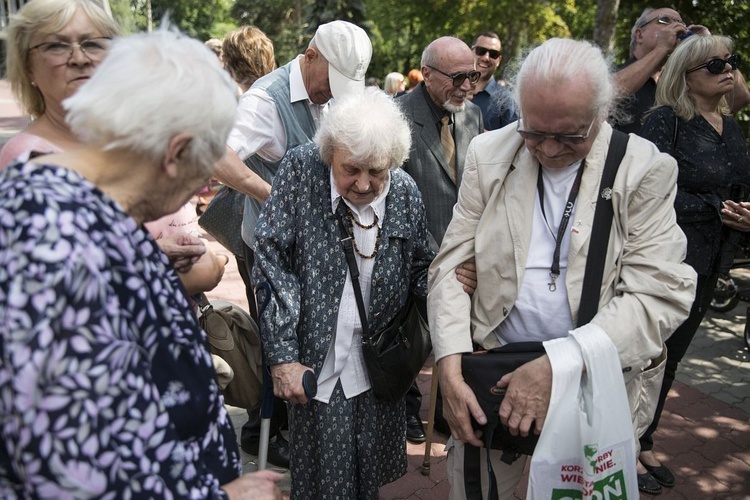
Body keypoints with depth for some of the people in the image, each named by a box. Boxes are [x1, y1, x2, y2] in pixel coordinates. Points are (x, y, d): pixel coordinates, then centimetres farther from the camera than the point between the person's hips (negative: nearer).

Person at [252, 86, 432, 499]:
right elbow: (272, 263, -14)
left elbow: (421, 269, 9)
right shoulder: (300, 170, -13)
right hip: (315, 361, -2)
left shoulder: (406, 193, -5)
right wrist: (283, 357, -16)